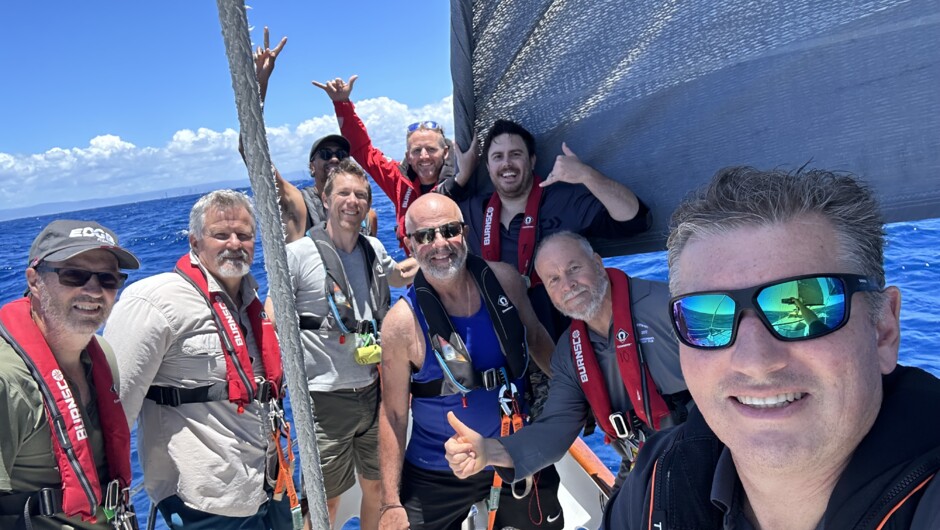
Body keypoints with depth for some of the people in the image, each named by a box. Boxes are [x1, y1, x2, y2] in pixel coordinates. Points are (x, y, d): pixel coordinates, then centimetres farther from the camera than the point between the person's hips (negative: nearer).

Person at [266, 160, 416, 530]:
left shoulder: (374, 249, 6)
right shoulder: (299, 254, -10)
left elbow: (400, 277, 28)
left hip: (372, 392, 5)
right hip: (325, 399, -5)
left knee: (378, 486, 17)